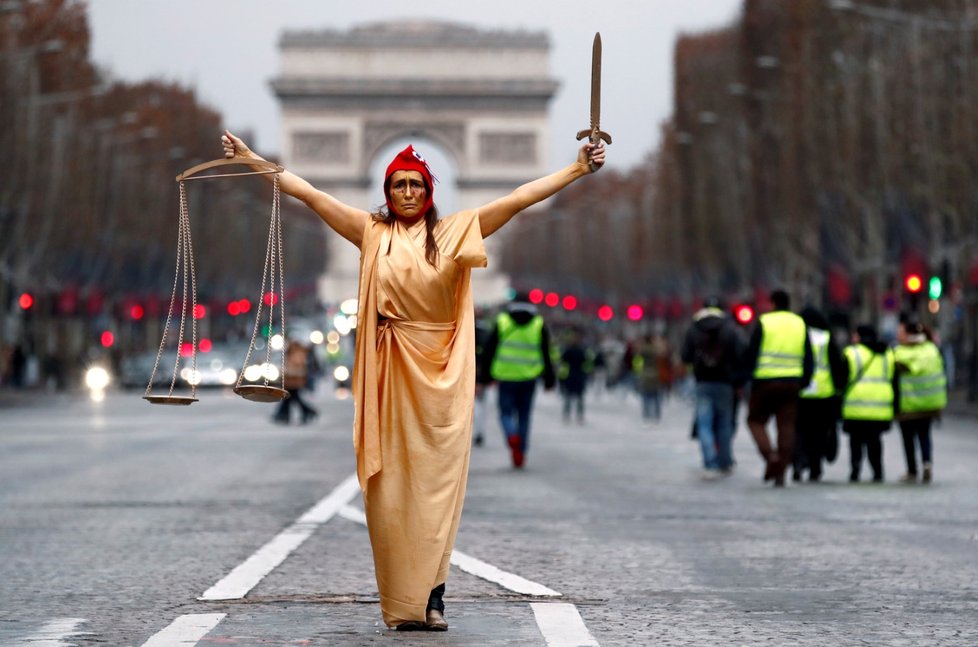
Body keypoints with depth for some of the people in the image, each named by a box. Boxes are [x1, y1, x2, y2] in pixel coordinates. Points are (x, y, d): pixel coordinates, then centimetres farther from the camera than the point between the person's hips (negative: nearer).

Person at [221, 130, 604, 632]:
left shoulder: (455, 231, 6)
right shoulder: (372, 232, 8)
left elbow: (519, 198, 2)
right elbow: (308, 193, 6)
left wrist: (579, 169, -3)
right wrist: (251, 159, 4)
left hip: (441, 372, 0)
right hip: (390, 372, 0)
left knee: (437, 480, -4)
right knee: (392, 485, -1)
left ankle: (430, 594, -1)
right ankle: (405, 600, 3)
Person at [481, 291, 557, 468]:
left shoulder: (501, 322, 2)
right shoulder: (539, 325, 4)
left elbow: (489, 349, 3)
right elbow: (547, 354, 4)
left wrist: (486, 374, 10)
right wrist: (549, 379, 10)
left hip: (505, 377, -1)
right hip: (528, 379, 1)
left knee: (506, 412, 6)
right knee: (524, 415, 12)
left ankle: (512, 435, -25)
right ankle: (520, 453, 10)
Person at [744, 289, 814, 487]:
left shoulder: (764, 322, -3)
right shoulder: (800, 324, 10)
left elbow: (751, 354, -5)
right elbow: (809, 359, 9)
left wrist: (749, 376, 8)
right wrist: (804, 381, 15)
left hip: (765, 381, -3)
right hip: (792, 383, 3)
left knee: (756, 420, 11)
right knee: (786, 426, 4)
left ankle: (769, 454, -13)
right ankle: (780, 474, 0)